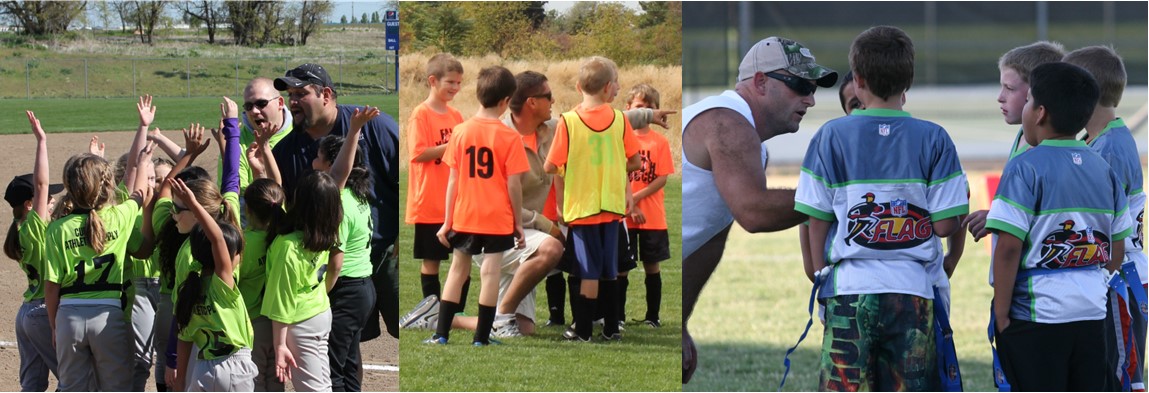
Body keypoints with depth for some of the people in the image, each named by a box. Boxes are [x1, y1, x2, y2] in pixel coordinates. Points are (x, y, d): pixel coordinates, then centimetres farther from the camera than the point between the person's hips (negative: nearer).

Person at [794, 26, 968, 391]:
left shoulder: (831, 136, -1)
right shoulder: (934, 139, 0)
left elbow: (817, 220, 0)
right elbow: (945, 224, -3)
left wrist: (817, 272, 13)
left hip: (850, 288, -1)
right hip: (914, 290, 1)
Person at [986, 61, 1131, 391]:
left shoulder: (1026, 168, -11)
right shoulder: (1104, 169, 8)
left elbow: (1009, 247, -16)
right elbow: (1117, 253, 11)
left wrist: (1001, 312, -10)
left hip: (1036, 315, -6)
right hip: (1091, 314, 6)